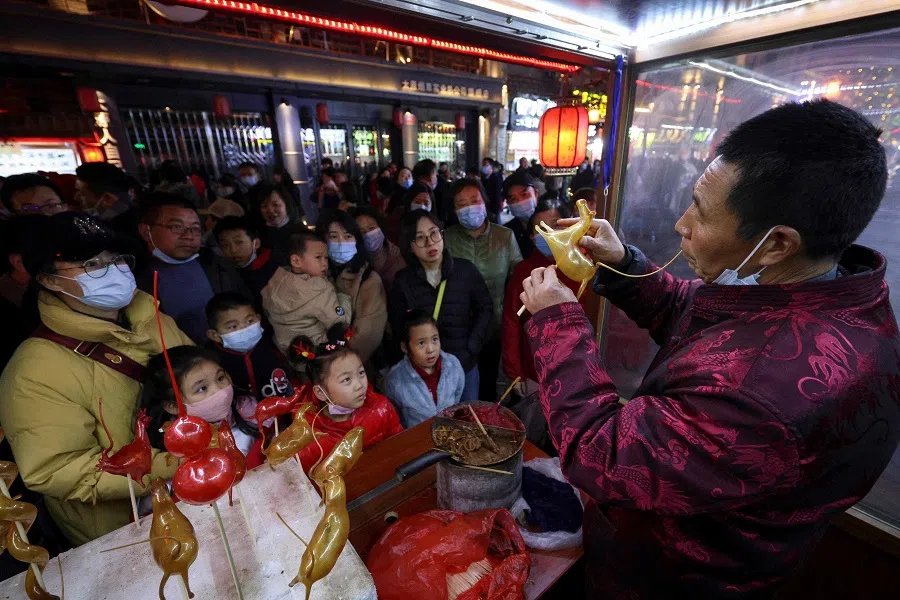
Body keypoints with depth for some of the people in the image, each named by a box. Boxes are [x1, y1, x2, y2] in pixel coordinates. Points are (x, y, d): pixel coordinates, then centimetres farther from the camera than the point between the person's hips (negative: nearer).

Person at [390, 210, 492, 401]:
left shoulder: (466, 269, -8)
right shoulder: (403, 280, -6)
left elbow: (485, 309, 1)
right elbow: (396, 326, -1)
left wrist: (470, 350, -6)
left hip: (465, 364, 1)